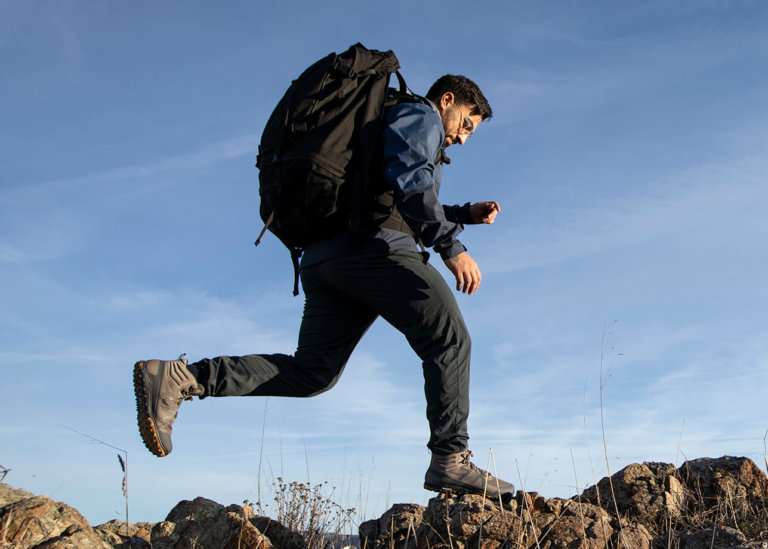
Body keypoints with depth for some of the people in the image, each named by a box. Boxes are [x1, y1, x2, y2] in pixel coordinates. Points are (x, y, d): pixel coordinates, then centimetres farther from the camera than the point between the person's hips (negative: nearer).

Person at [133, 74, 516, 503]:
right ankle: (451, 459, -12)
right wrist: (452, 247, -18)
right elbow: (410, 183, -12)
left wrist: (467, 214, 36)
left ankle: (178, 378, -3)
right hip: (375, 247, -9)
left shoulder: (394, 129, 39)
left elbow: (413, 214, 42)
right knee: (449, 340, -5)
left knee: (312, 372, 3)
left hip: (326, 259, 9)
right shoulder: (419, 117, 9)